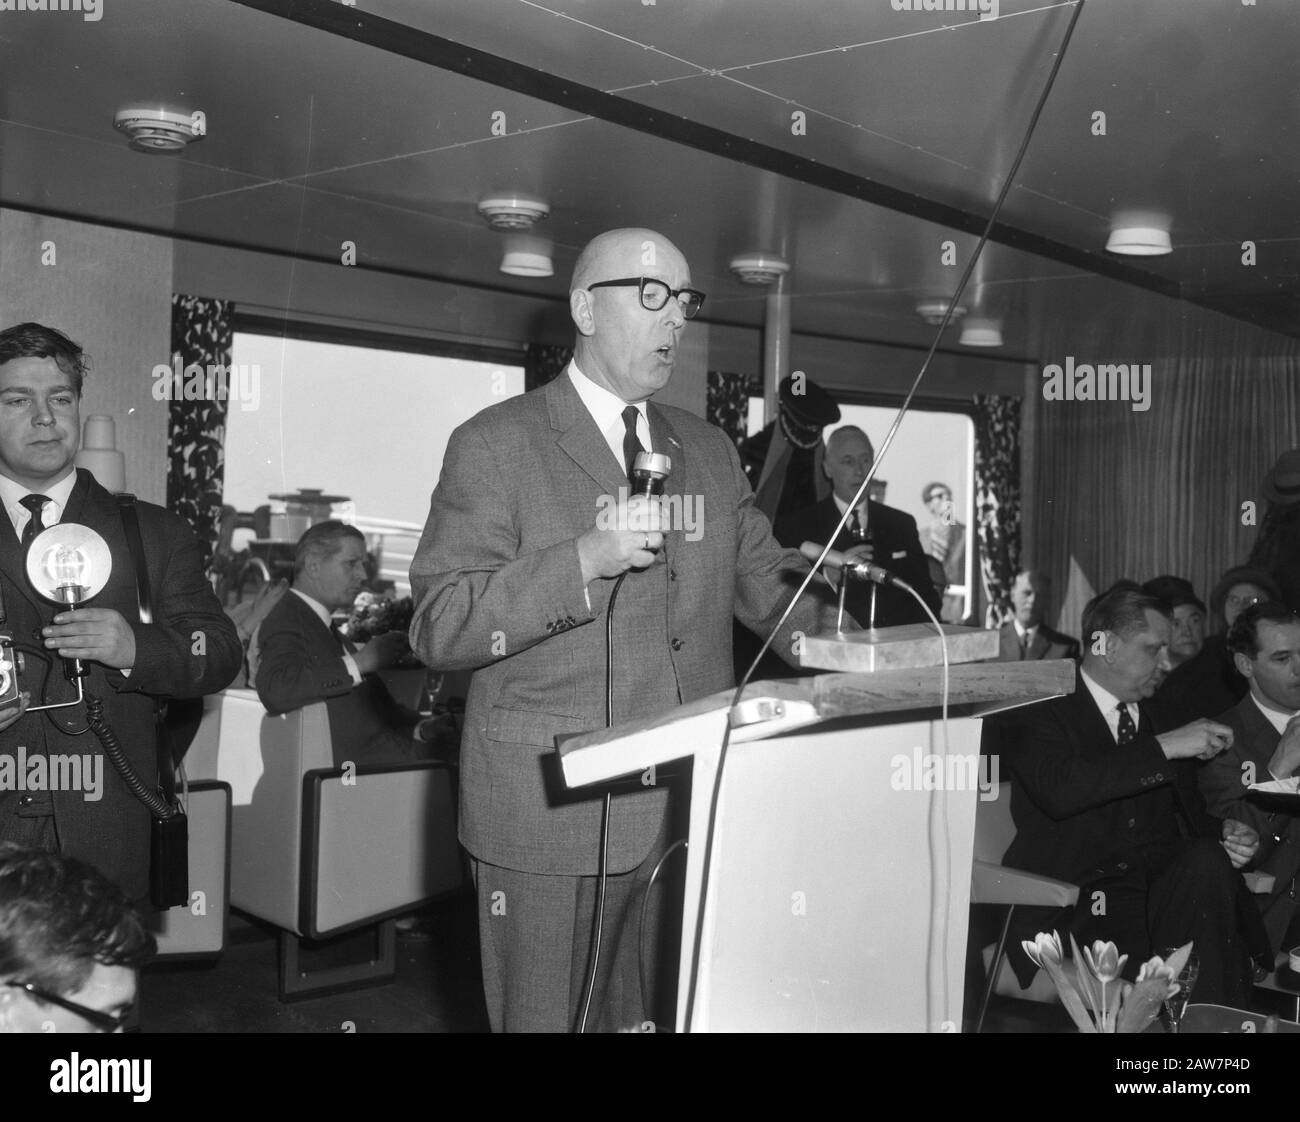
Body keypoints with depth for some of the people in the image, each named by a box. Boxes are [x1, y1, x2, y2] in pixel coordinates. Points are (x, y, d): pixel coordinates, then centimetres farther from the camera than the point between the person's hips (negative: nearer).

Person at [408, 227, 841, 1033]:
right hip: (553, 816, -5)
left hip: (691, 811, 5)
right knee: (547, 1018, 7)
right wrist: (583, 563, -22)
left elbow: (769, 582, 15)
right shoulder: (496, 445, -4)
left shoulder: (710, 450, 13)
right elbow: (438, 629, -11)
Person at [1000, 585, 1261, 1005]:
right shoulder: (1040, 714, -1)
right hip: (1078, 905, -5)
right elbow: (1059, 790, -21)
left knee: (1208, 858, -27)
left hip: (1163, 896, 6)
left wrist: (1225, 837, -1)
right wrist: (1163, 748, -20)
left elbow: (1190, 814, 23)